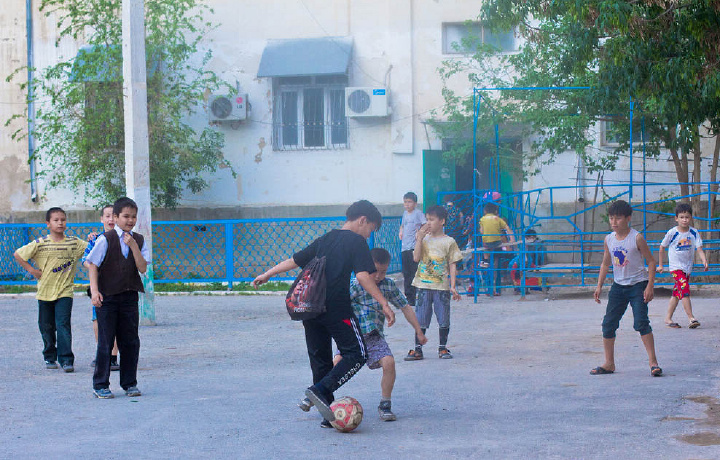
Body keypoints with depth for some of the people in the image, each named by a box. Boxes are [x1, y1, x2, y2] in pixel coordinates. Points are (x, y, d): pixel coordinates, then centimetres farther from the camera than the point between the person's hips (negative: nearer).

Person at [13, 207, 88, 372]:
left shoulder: (74, 243, 2)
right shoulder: (40, 244, -2)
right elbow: (18, 255, 4)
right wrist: (32, 270, -1)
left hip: (65, 292, -1)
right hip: (45, 292, 1)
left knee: (63, 325, -13)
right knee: (46, 327, 10)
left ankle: (66, 359, -15)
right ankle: (50, 357, 27)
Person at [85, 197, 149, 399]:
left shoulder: (139, 240, 6)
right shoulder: (105, 239, -6)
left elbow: (142, 268, -4)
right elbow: (92, 265, -6)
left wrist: (133, 246, -15)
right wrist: (94, 290, -15)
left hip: (129, 297, 4)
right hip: (107, 297, -4)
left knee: (131, 342, 6)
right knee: (105, 342, 0)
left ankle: (129, 384, 17)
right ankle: (100, 385, 8)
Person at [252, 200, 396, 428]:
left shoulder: (324, 239, 18)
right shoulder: (357, 242, -1)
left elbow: (294, 260, 21)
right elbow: (363, 276, -13)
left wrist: (267, 274, 32)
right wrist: (384, 304, -14)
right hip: (337, 309, -7)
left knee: (320, 360, 12)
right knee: (357, 354, -1)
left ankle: (328, 415, 13)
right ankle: (320, 391, -18)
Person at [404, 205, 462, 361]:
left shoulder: (449, 242, 0)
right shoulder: (424, 239, 8)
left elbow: (452, 265, 0)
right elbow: (416, 258, -5)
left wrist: (453, 287, -7)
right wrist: (420, 238, -10)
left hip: (442, 286, -2)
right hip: (423, 285, 2)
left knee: (443, 319, 3)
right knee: (421, 319, 2)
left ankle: (443, 348, 16)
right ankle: (418, 349, 8)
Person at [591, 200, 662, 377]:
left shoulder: (637, 238, -11)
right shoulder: (609, 239, 3)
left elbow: (651, 261, -7)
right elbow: (605, 263, 15)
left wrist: (650, 286, -14)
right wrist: (599, 286, 9)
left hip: (638, 285, -5)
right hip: (618, 286, 5)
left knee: (641, 322, -16)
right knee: (608, 324, 3)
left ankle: (653, 361, -9)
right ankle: (609, 363, 14)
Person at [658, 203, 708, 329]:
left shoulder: (694, 233, -3)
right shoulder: (672, 233, -10)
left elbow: (699, 249, -8)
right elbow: (662, 248, 3)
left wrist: (704, 261, -26)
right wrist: (660, 265, 8)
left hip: (688, 267, 4)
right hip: (676, 266, -4)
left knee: (677, 294, 12)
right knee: (685, 291, -19)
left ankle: (668, 318, 21)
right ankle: (691, 318, -18)